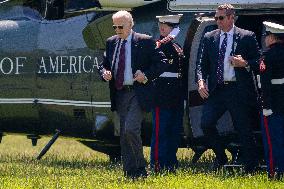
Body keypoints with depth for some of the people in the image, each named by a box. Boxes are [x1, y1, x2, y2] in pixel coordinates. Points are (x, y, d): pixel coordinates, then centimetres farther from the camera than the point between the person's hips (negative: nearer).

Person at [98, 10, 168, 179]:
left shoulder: (145, 42, -3)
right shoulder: (111, 43, 13)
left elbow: (162, 62, -2)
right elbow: (104, 64, 23)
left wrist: (147, 75, -14)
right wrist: (104, 72, 0)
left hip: (137, 94, -6)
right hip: (119, 94, 6)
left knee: (131, 129, -19)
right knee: (124, 135, 6)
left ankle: (140, 169, -5)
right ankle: (130, 173, 11)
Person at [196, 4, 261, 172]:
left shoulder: (247, 37, 2)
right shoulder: (209, 38, 13)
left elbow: (259, 62, 3)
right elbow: (202, 63, 13)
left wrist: (245, 63, -16)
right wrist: (201, 81, -3)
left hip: (239, 90, -4)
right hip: (216, 90, 4)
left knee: (244, 130, -1)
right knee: (206, 124, -10)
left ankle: (251, 169, 8)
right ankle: (221, 157, 10)